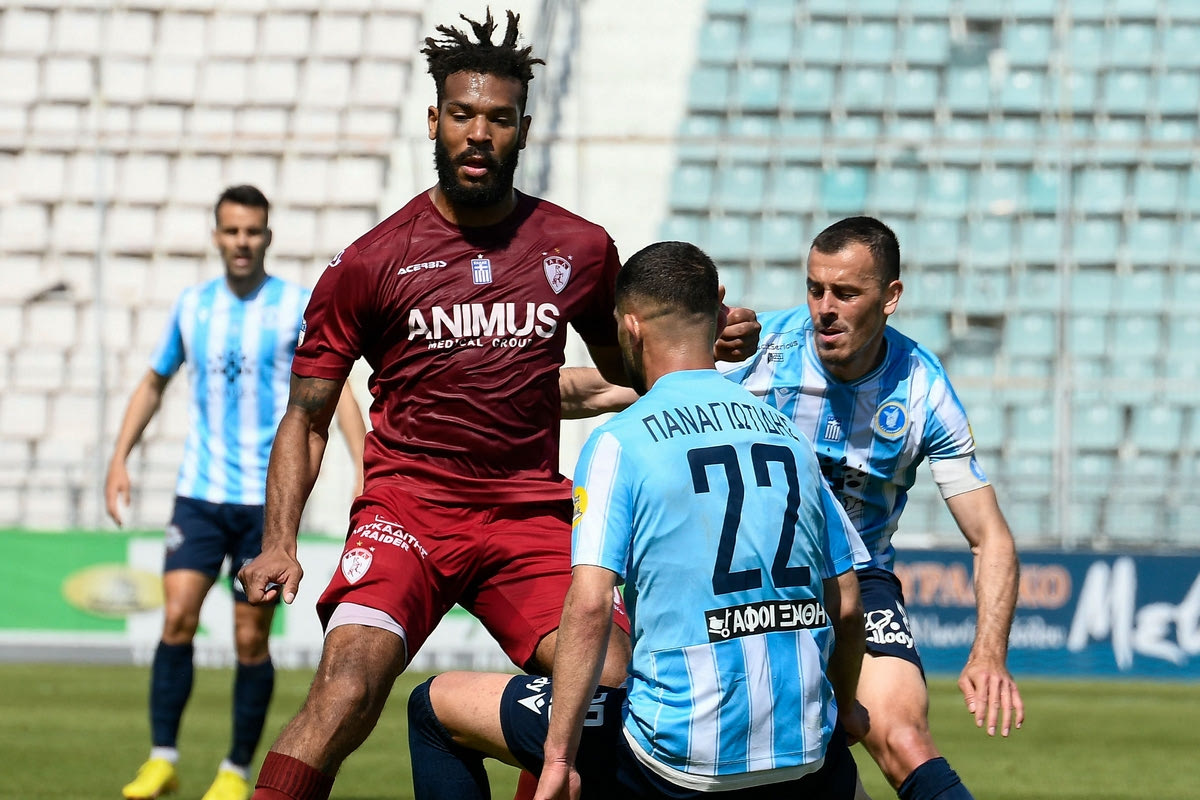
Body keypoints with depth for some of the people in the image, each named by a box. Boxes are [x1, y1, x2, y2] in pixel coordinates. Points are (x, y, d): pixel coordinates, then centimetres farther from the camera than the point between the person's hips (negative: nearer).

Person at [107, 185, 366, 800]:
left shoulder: (299, 306, -1)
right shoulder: (192, 306, 8)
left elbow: (337, 387, -5)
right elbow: (154, 383, 21)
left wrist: (365, 471, -16)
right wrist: (119, 459, 12)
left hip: (270, 498, -2)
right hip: (200, 493, 2)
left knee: (251, 639, 1)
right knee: (177, 617, -13)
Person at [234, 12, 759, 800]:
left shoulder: (581, 251, 8)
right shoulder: (371, 262, 0)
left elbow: (630, 376, 24)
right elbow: (307, 417, 6)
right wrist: (279, 543, -7)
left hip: (531, 518, 3)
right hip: (406, 509, -2)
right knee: (344, 696, -25)